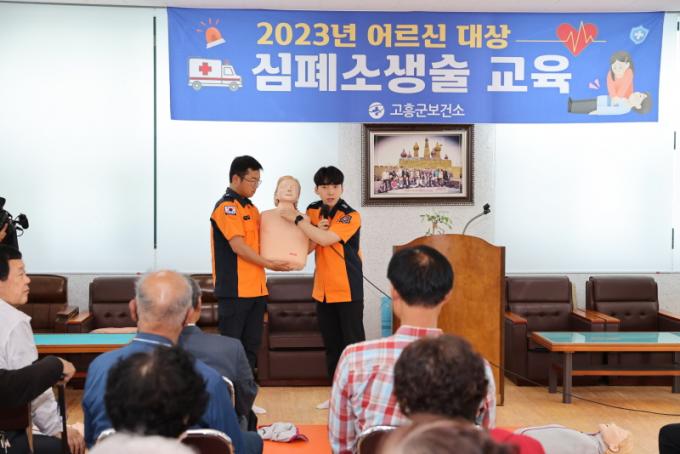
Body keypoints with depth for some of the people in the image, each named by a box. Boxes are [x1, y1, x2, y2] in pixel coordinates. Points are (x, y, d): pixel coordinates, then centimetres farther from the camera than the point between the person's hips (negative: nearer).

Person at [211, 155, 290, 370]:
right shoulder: (226, 206, -10)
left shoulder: (251, 209, 17)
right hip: (235, 289, -8)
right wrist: (269, 264, -15)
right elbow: (238, 246, -18)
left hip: (256, 288, 9)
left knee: (251, 344, 12)